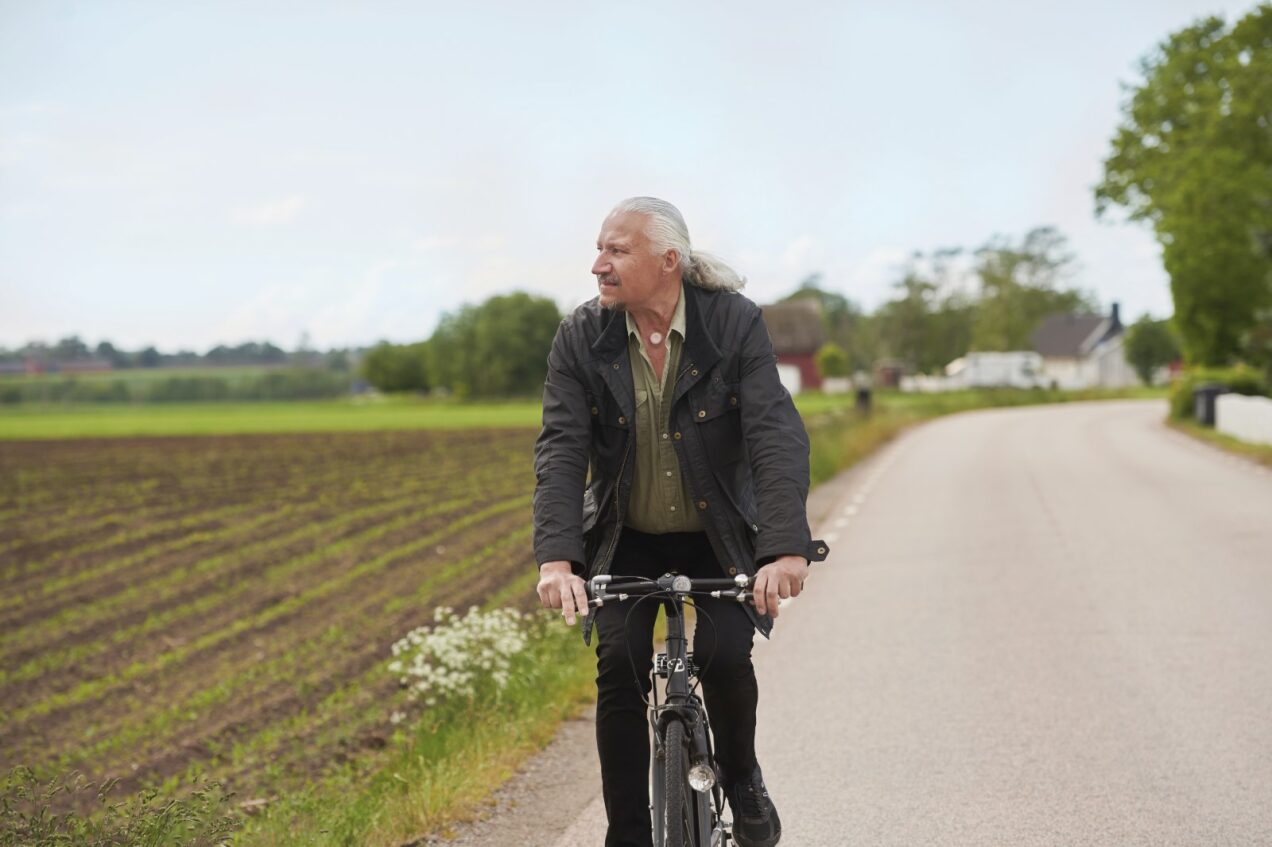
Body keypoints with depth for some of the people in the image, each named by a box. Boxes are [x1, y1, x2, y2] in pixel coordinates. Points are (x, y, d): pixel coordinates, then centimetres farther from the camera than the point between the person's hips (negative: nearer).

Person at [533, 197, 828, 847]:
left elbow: (777, 435, -23)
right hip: (627, 540, 2)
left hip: (718, 536, -1)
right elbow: (561, 449, -17)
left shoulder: (736, 323, -15)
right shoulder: (580, 338, -10)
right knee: (619, 665, -16)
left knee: (724, 654, -21)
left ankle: (741, 780, 11)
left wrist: (786, 549, -37)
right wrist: (556, 557, -32)